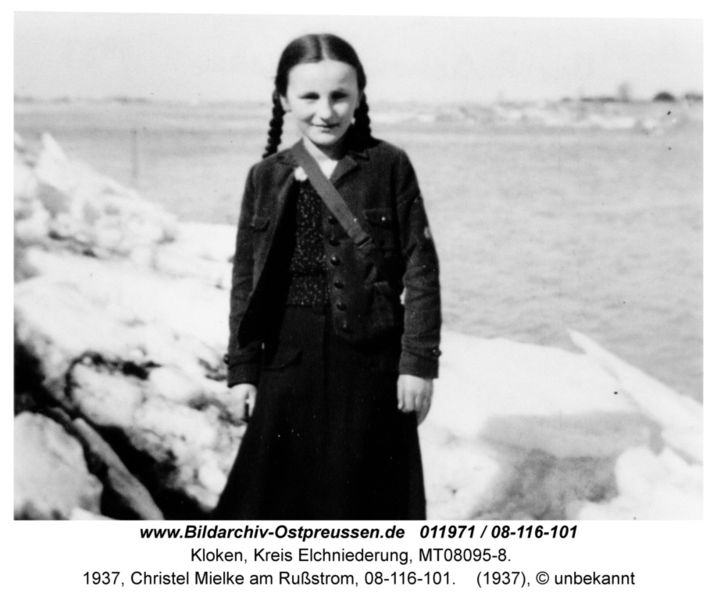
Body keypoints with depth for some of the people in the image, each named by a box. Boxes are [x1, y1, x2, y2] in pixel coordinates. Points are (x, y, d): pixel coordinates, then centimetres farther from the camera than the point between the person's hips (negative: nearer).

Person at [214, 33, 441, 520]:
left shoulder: (389, 166, -3)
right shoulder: (266, 177, 5)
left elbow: (420, 268, -4)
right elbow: (246, 279, 8)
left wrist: (419, 361, -8)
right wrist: (241, 368, 6)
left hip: (369, 359, -2)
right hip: (287, 361, 3)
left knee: (368, 494, 8)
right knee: (278, 493, 9)